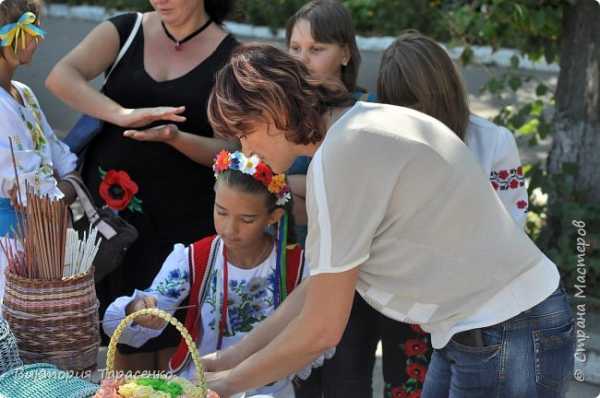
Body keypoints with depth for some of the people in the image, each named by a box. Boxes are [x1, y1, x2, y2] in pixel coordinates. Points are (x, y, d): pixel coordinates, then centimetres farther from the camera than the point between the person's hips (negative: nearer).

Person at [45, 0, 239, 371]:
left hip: (180, 219, -2)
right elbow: (60, 76, -11)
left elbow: (227, 149, -4)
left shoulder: (230, 57, -2)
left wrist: (175, 136, -24)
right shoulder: (126, 31, 4)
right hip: (111, 203, 2)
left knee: (173, 350, -1)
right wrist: (123, 115, -27)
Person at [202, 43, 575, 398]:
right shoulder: (360, 130, 8)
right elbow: (320, 285, 12)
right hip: (474, 332, 9)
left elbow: (321, 330, -15)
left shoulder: (339, 158, -19)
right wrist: (233, 356, 13)